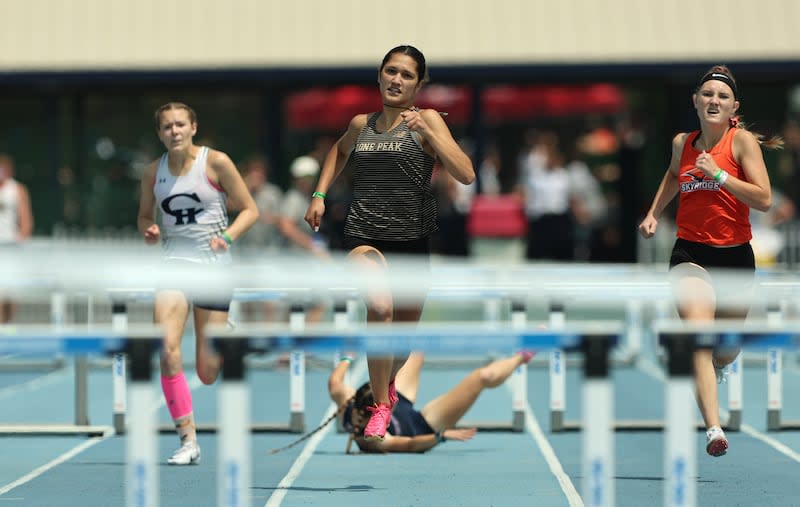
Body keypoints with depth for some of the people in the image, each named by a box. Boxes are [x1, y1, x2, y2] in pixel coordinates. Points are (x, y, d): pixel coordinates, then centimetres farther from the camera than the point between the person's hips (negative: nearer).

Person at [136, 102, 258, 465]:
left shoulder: (215, 162, -4)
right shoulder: (153, 172, 5)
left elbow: (250, 209, 0)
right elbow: (144, 216, 19)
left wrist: (228, 236, -17)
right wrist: (149, 232, -4)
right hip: (173, 262, 2)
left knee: (208, 372, -1)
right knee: (166, 350, -21)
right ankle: (188, 439, -14)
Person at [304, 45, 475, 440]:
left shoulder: (427, 121, -3)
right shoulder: (361, 124, 7)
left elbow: (466, 175, -15)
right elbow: (339, 151, 32)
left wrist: (427, 132, -22)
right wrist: (320, 194, 21)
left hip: (412, 240, 0)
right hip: (364, 235, 0)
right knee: (379, 307, -29)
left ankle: (388, 383, 51)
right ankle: (380, 407, -16)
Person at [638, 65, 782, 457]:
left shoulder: (743, 140, -6)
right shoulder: (682, 143, 5)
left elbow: (764, 200, -16)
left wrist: (718, 174, -22)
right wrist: (653, 214, 20)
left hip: (735, 256, 0)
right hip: (690, 252, 1)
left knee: (725, 352, 15)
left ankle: (715, 365, 56)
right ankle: (714, 429, -34)